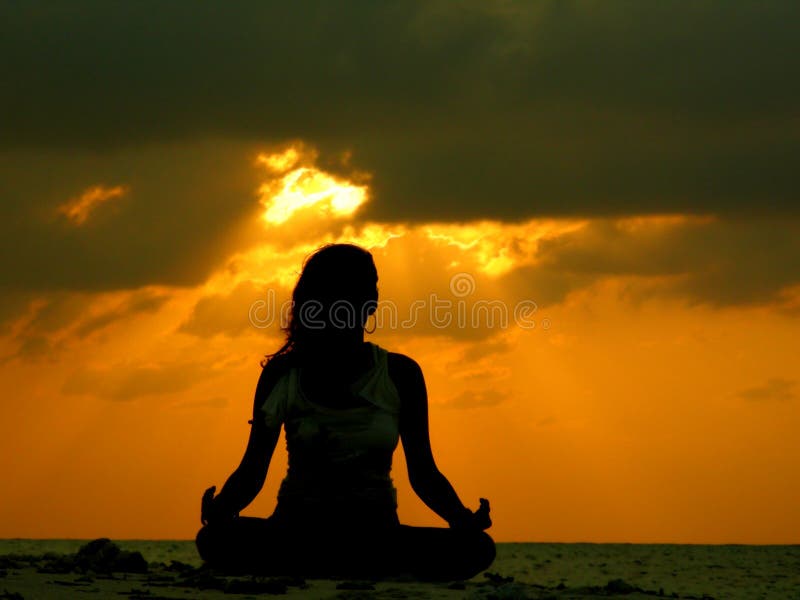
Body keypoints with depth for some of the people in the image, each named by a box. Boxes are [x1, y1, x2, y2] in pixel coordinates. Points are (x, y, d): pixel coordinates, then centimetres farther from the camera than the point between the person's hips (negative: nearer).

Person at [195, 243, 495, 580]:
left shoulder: (400, 374, 5)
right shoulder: (282, 375, 4)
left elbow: (423, 473, 7)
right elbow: (252, 470, 3)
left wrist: (461, 518, -15)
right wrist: (220, 509, -20)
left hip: (375, 530, 1)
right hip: (297, 530, -1)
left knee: (476, 548, -30)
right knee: (215, 540, -36)